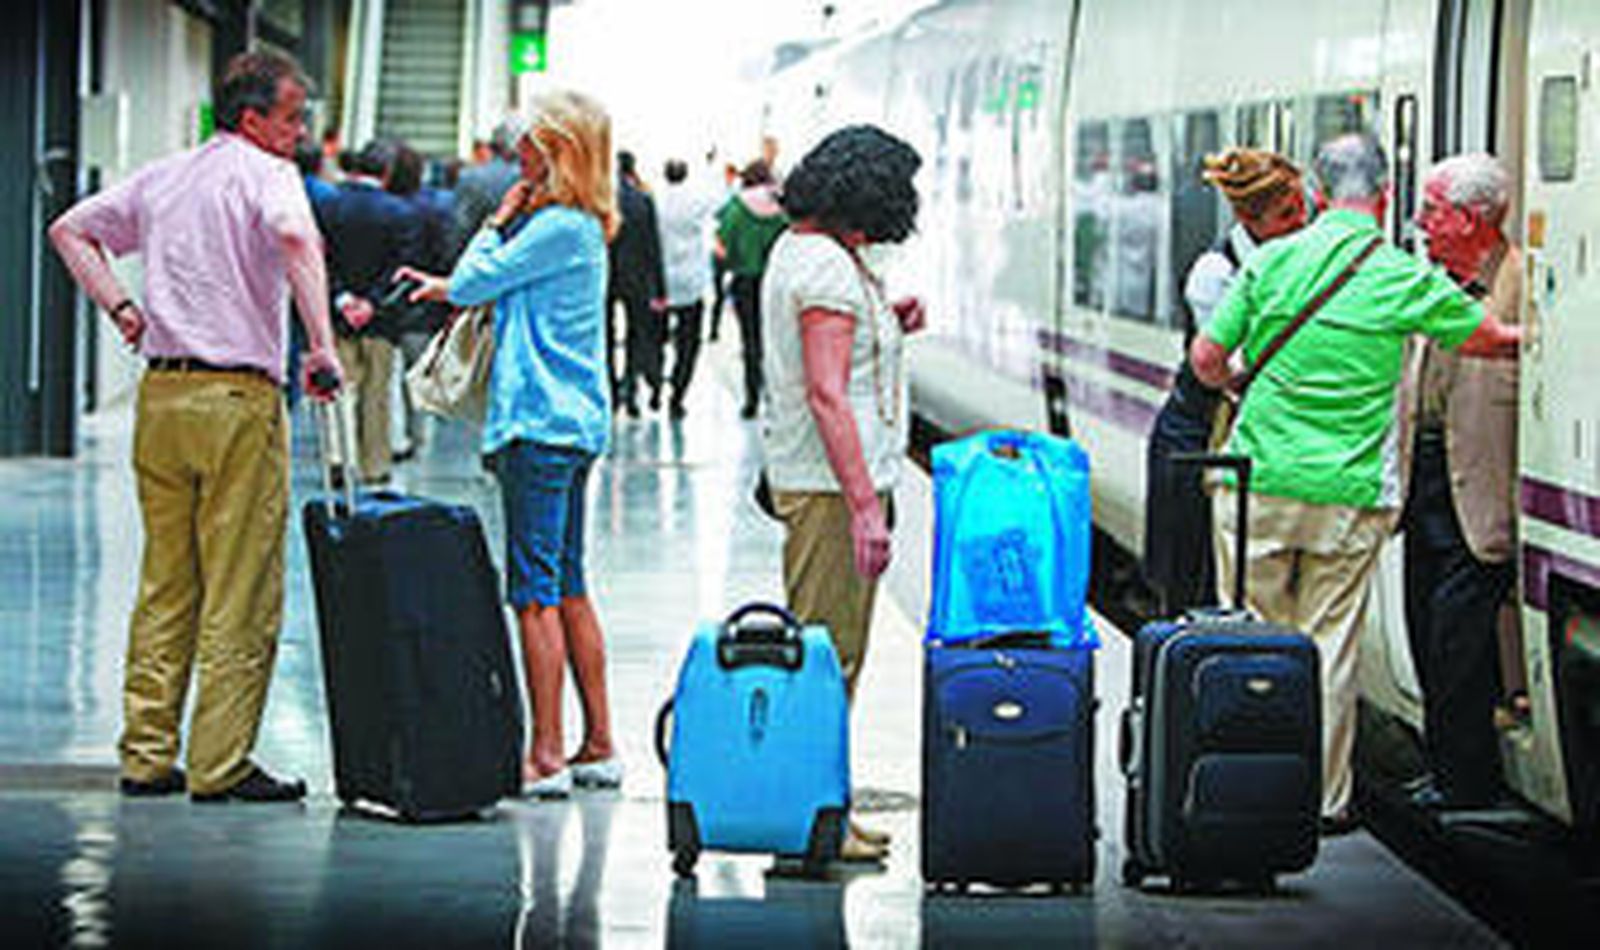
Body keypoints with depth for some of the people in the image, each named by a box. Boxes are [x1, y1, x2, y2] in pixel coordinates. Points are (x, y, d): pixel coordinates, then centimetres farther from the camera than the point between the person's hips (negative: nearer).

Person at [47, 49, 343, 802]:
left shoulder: (162, 178, 16)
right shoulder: (264, 174, -6)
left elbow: (70, 229, 23)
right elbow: (296, 238, -27)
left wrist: (118, 306, 16)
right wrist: (321, 344, -26)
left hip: (161, 394, 7)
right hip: (238, 399, -7)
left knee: (164, 586, 13)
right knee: (240, 592, -1)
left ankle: (146, 755, 15)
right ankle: (220, 765, 0)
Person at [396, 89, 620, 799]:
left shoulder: (559, 228, -15)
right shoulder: (578, 228, 16)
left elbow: (472, 282, -11)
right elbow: (487, 286, 25)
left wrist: (500, 220, 1)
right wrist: (447, 287, 11)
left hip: (542, 423, -10)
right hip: (572, 422, 10)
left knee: (535, 591, -8)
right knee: (567, 586, 14)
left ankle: (546, 756, -8)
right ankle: (597, 745, 17)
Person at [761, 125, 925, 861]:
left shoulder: (795, 248, 15)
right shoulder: (828, 268, -17)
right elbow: (826, 394, -22)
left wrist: (886, 326, 11)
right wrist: (865, 505, -24)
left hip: (807, 476, 11)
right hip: (832, 480, -11)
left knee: (828, 648, 14)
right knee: (829, 653, -7)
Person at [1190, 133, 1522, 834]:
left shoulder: (1273, 261, 0)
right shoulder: (1405, 278, -3)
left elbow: (1207, 359, 1)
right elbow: (1492, 339, 8)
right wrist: (1529, 341, 29)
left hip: (1259, 482, 1)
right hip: (1348, 491, -1)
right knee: (1330, 645, 7)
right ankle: (1324, 797, 11)